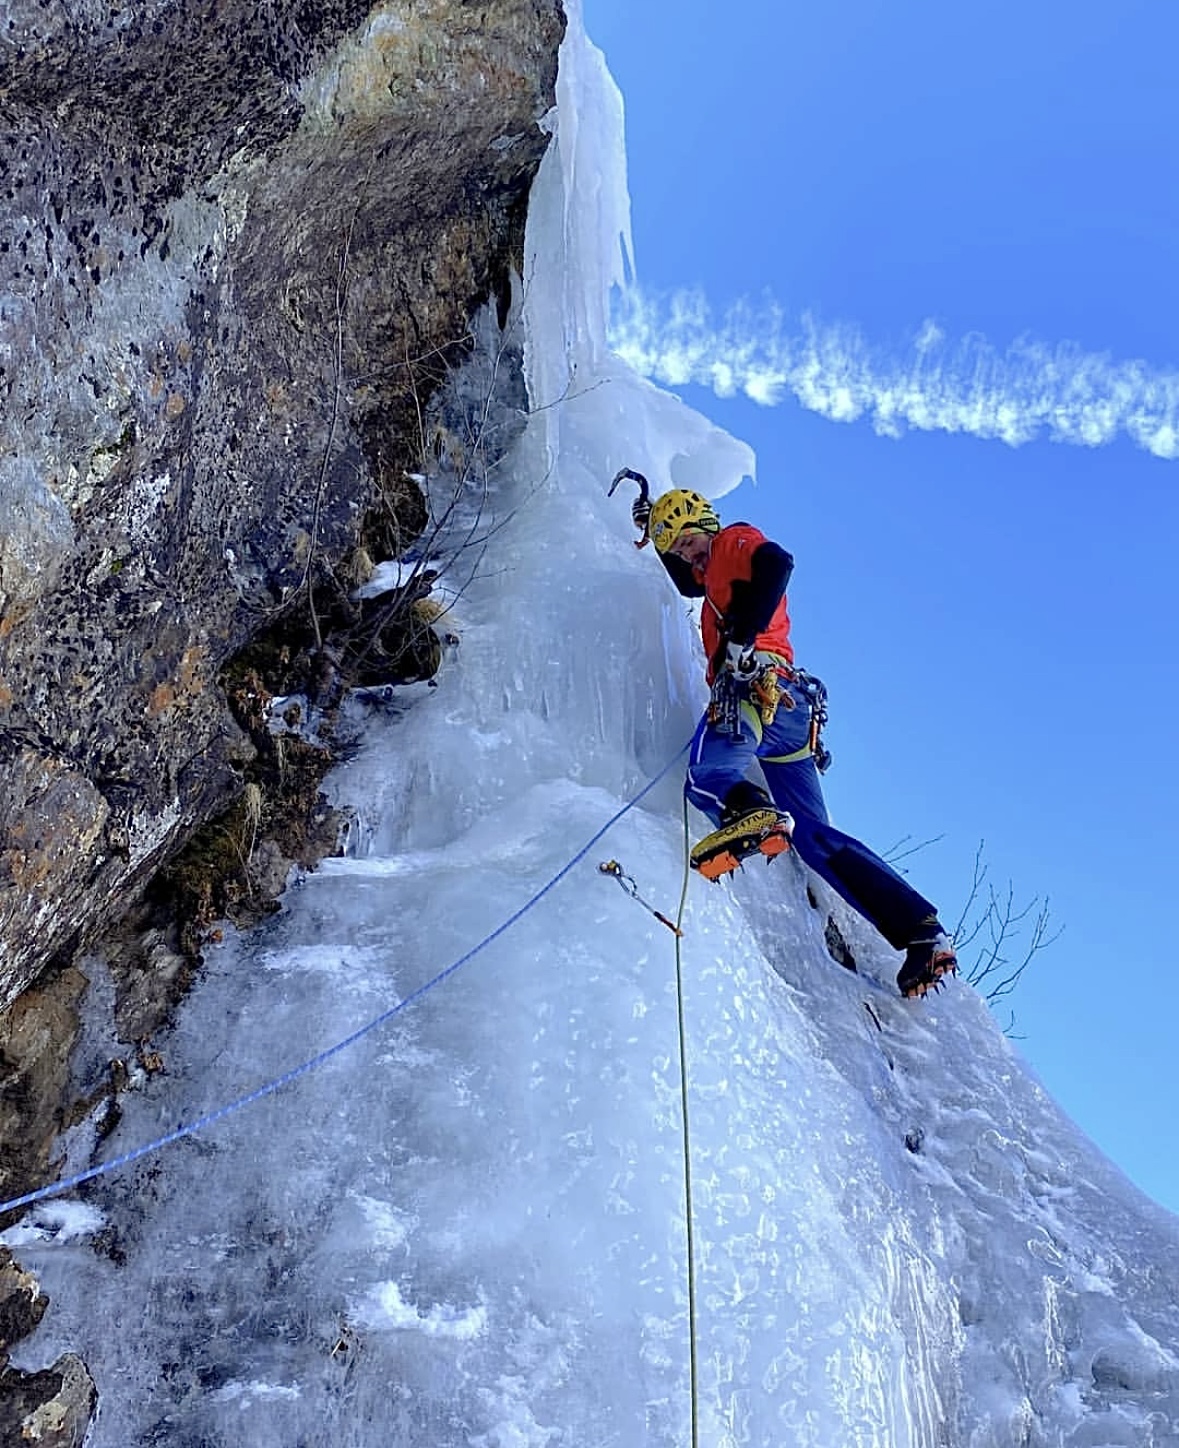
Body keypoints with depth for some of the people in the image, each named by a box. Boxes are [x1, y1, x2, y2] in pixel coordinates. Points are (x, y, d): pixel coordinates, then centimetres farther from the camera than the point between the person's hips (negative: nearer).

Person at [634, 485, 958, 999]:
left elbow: (777, 563, -13)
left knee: (706, 771, -33)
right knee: (814, 835, 3)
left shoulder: (735, 540, 10)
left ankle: (749, 812, -67)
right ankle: (921, 931, -6)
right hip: (791, 707, 9)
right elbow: (689, 584, 58)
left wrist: (741, 639, -23)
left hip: (755, 686, -9)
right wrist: (652, 531, 53)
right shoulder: (715, 571, 36)